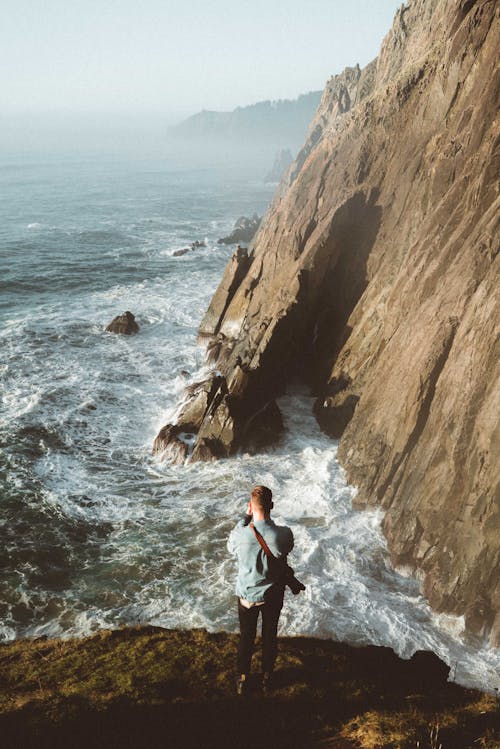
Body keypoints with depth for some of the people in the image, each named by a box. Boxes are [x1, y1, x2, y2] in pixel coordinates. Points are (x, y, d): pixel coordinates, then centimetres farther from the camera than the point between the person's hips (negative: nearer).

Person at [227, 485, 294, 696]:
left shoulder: (241, 534, -29)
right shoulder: (284, 534, -27)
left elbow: (230, 546, -3)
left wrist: (246, 517, -6)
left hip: (247, 596, -1)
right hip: (273, 596, 1)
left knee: (246, 638, 21)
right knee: (270, 638, 23)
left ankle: (243, 680, 38)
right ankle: (266, 678, 42)